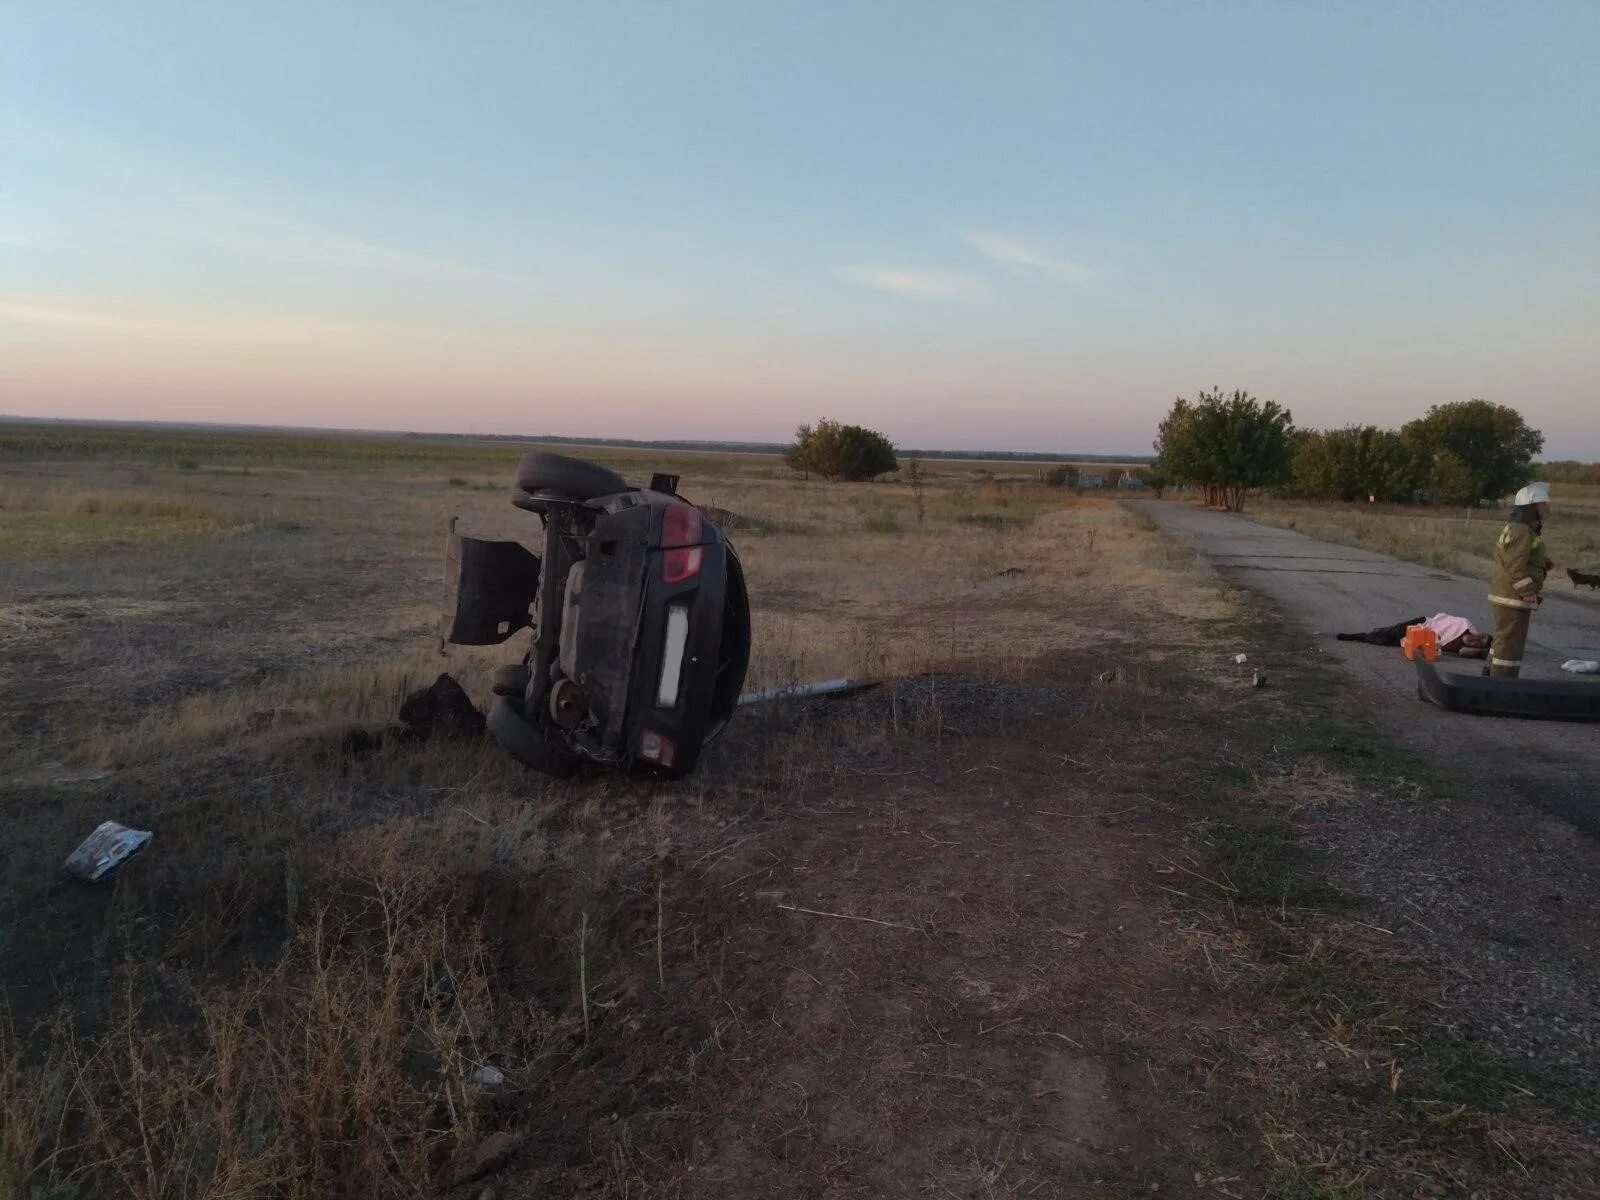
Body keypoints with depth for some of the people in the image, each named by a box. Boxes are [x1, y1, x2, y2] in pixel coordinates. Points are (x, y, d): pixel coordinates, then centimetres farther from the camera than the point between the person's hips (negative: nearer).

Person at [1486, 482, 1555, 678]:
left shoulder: (1516, 528, 16)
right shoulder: (1522, 532, -18)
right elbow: (1516, 566, -24)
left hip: (1506, 595, 11)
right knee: (1511, 642, -7)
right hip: (1513, 597, -11)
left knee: (1504, 639, 21)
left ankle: (1490, 677, 31)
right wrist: (1529, 592, -21)